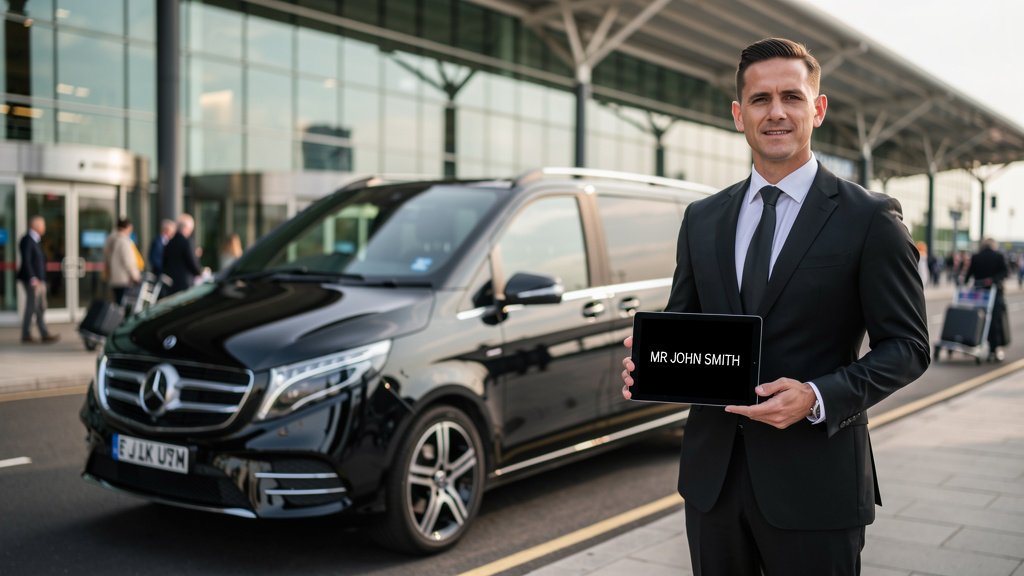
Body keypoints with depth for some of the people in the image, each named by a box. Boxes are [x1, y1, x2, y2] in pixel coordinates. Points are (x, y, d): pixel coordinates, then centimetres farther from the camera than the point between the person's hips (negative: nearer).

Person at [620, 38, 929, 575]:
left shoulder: (871, 218, -5)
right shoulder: (702, 218, 8)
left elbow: (906, 345, -5)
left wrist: (818, 397, -20)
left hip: (813, 481, -4)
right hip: (712, 474, 4)